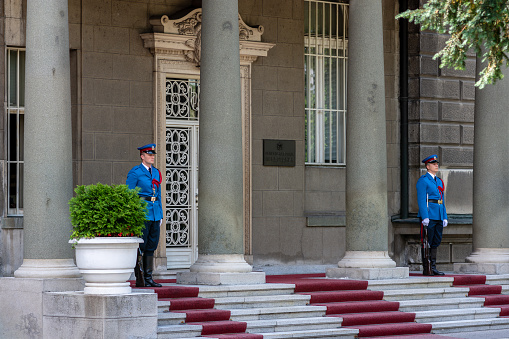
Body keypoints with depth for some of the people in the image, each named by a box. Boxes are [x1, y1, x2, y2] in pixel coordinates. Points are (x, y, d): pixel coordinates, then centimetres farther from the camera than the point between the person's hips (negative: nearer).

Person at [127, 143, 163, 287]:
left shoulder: (156, 173, 16)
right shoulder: (135, 173, -5)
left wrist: (160, 215, 15)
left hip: (155, 214, 7)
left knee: (152, 246, 6)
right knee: (140, 247, -5)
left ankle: (148, 278, 10)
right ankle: (139, 279, -3)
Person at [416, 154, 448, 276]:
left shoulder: (439, 181, 19)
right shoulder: (423, 180, -6)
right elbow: (421, 200, -12)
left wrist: (445, 218, 13)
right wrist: (425, 217, -19)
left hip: (439, 217, 8)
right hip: (429, 217, -8)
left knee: (436, 242, 8)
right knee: (428, 243, -5)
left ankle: (433, 267, 12)